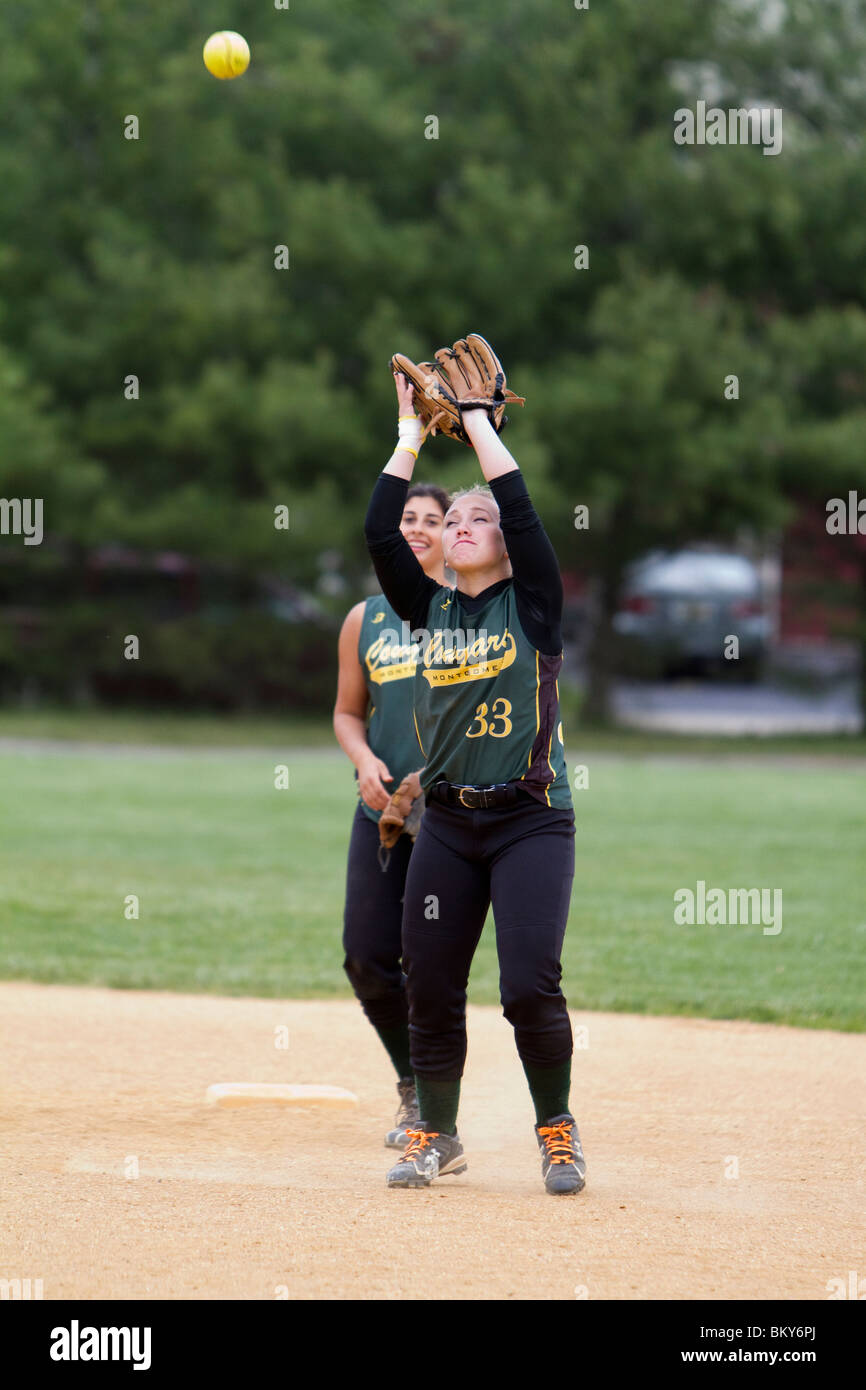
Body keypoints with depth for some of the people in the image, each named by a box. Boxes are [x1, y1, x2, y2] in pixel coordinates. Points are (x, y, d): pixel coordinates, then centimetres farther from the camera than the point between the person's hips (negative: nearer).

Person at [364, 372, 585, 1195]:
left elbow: (521, 508, -10)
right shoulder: (428, 608, 10)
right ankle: (436, 1137, 18)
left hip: (531, 821, -4)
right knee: (429, 987, 3)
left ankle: (558, 1134, 6)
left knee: (530, 987, -12)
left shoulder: (533, 603, 1)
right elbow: (381, 531, 0)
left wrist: (474, 417, -4)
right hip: (447, 824, 4)